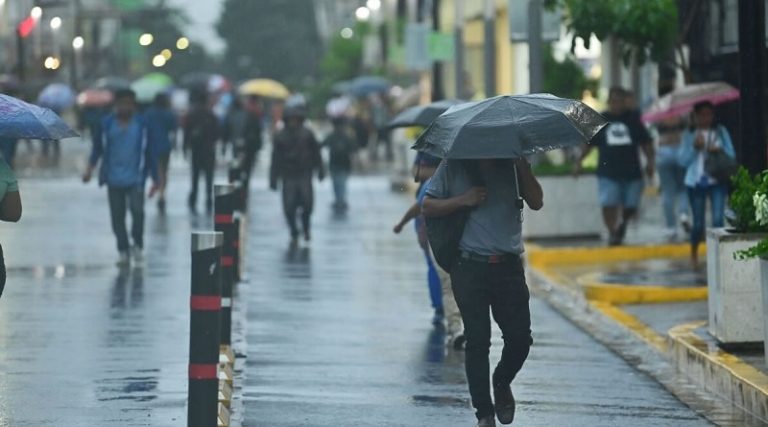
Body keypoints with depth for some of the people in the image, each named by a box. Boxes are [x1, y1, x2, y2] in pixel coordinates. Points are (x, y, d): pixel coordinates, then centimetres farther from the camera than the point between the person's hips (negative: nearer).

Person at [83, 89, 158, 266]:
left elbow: (149, 152, 6)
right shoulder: (106, 125, 3)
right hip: (114, 178, 2)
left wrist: (155, 179, 5)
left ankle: (137, 245, 4)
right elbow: (97, 148, 9)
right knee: (117, 216, 4)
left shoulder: (141, 125, 2)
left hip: (135, 178, -2)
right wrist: (90, 168, -6)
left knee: (137, 210, -18)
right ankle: (123, 251, 16)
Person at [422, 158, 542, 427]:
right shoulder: (453, 168, 3)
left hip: (508, 266, 2)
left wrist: (523, 166, -10)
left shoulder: (512, 166, 7)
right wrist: (463, 200, -11)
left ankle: (502, 384, 29)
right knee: (477, 341, -2)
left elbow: (536, 202, -1)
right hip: (470, 266, -2)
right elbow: (428, 207, 3)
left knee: (520, 338, -2)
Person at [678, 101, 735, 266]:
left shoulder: (721, 131, 5)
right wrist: (694, 147, -15)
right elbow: (682, 160, -1)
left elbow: (732, 155, 5)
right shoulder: (689, 134, 3)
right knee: (698, 223, 4)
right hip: (695, 183, 0)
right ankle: (694, 253, 29)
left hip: (717, 182, 0)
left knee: (718, 219, -14)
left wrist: (720, 150, -14)